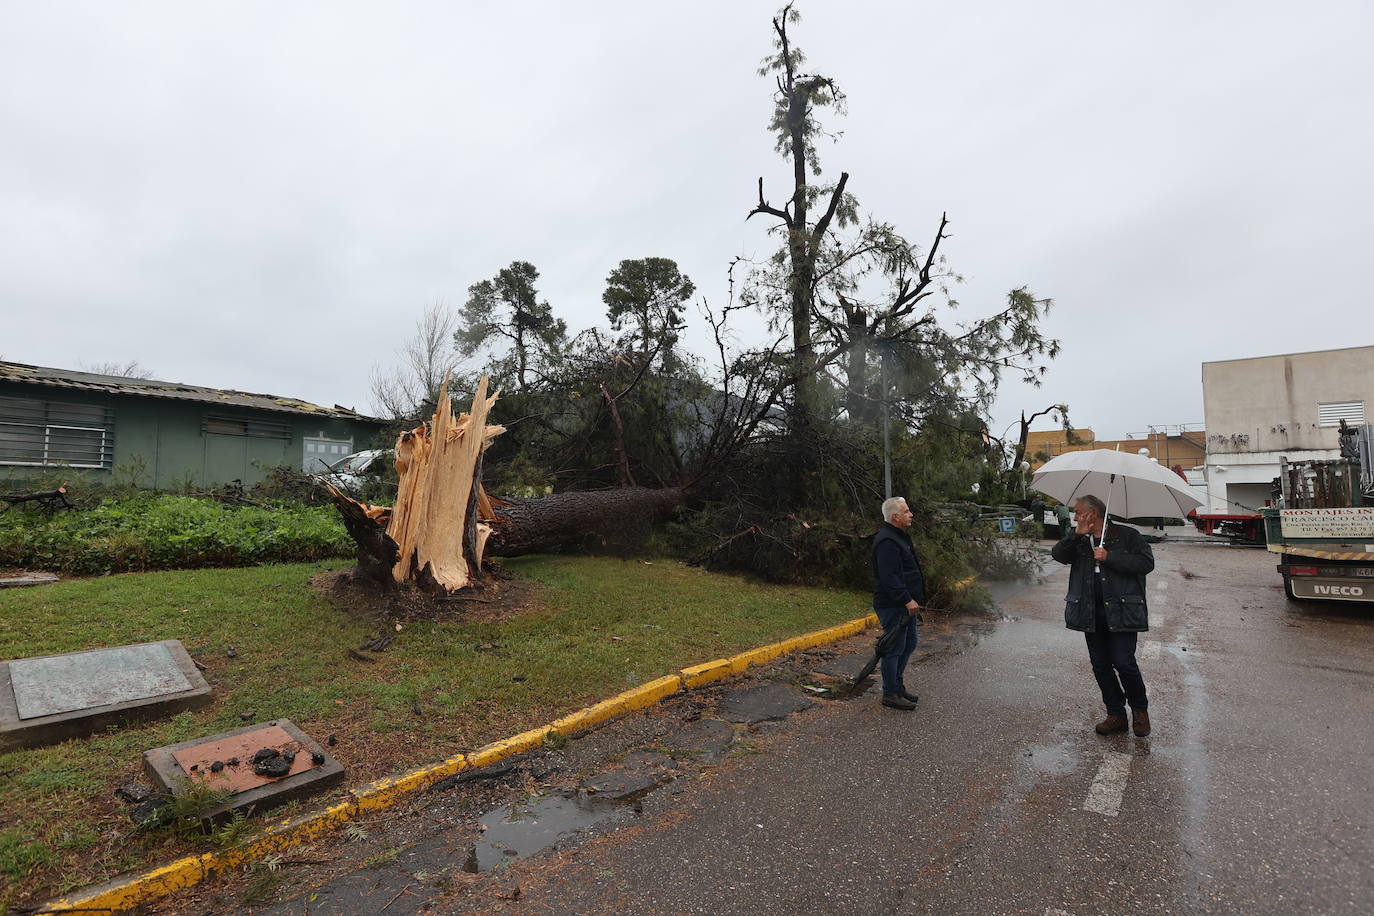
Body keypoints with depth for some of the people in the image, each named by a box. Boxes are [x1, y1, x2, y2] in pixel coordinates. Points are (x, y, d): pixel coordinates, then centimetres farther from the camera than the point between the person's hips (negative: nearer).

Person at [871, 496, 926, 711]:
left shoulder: (900, 537, 16)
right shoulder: (886, 542, -21)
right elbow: (890, 578, -27)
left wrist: (913, 599, 24)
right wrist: (907, 600, -27)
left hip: (906, 604, 11)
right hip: (892, 606, -11)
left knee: (908, 645, 19)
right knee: (894, 648, -3)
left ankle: (897, 685, 31)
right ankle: (890, 693, 8)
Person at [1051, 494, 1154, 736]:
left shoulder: (1127, 535, 1)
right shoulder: (1077, 538, 13)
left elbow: (1147, 563, -9)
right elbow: (1059, 555, -2)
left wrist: (1109, 557, -14)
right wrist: (1076, 535, -13)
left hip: (1121, 612, -5)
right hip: (1091, 614, 5)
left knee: (1124, 662, -7)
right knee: (1100, 665, 8)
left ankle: (1140, 709, 19)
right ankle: (1116, 715, 21)